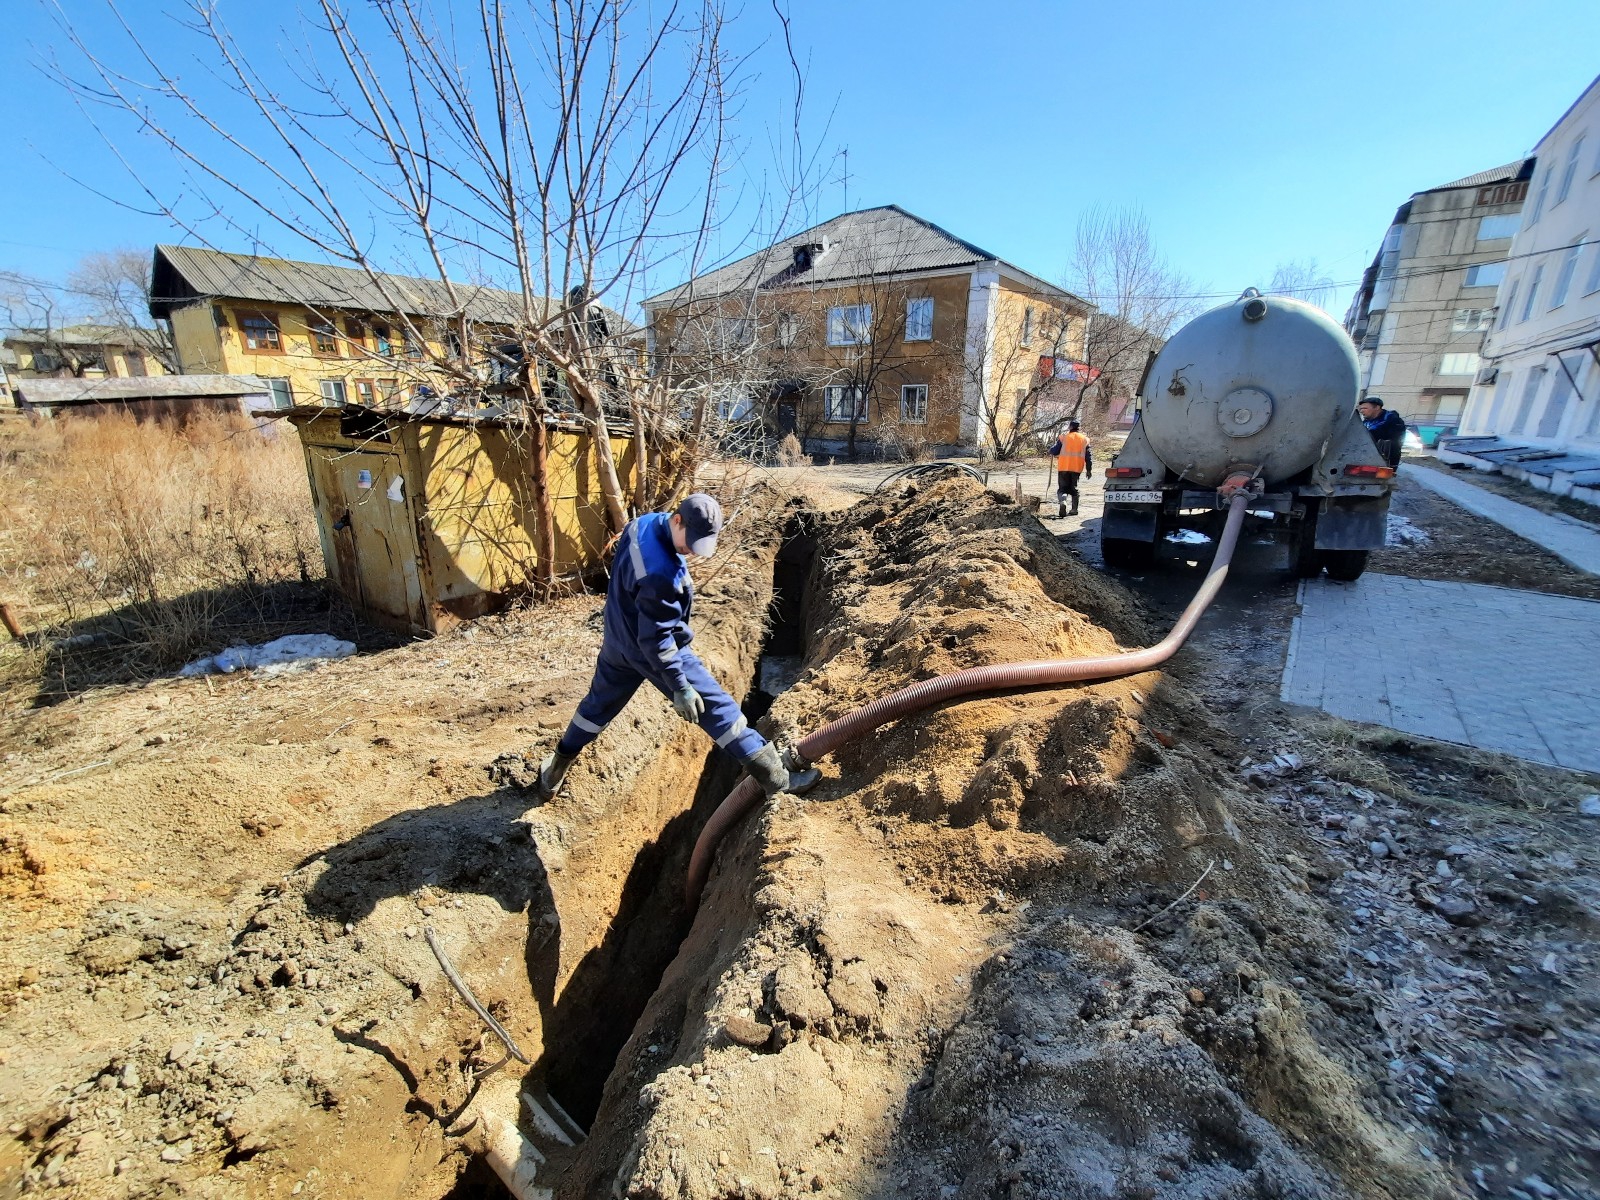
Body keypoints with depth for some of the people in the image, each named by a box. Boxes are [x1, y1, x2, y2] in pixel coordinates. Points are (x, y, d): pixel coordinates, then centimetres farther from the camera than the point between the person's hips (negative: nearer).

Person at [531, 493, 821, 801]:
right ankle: (775, 776, 3)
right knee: (715, 706, -4)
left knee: (598, 704, 27)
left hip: (618, 641, 9)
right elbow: (656, 637, -29)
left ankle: (555, 770, 45)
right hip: (648, 650, -9)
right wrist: (680, 686, -23)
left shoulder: (644, 523, -7)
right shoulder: (660, 574, -35)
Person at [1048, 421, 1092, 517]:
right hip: (1076, 468, 3)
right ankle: (1074, 509, 16)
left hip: (1064, 467, -2)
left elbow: (1054, 451, -3)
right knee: (1074, 488, 16)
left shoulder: (1063, 437, 0)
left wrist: (1052, 452, 21)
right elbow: (1089, 456, 7)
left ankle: (1062, 502, -27)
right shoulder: (1084, 439, 9)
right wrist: (1088, 469, 11)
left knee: (1062, 488, 2)